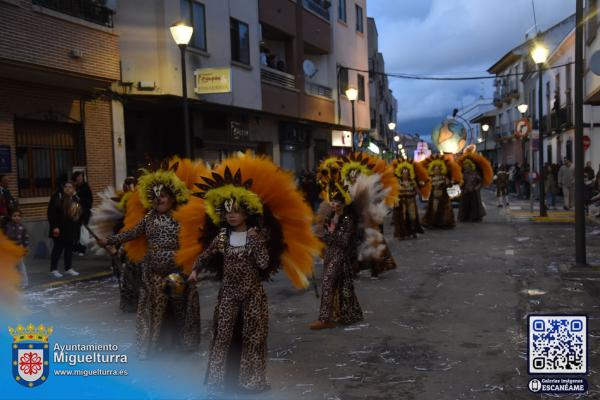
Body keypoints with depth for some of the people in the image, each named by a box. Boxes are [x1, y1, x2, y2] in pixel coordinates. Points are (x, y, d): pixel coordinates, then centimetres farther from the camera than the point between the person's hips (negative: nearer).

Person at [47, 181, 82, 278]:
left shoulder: (76, 199, 9)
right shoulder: (57, 197, -11)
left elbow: (79, 214, 18)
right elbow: (51, 213, -16)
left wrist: (76, 226, 8)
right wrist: (54, 226, -21)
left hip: (71, 229, 7)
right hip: (59, 228, -7)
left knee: (69, 248, 12)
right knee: (58, 248, -2)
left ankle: (68, 268, 21)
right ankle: (53, 269, 7)